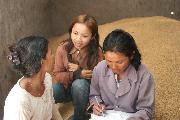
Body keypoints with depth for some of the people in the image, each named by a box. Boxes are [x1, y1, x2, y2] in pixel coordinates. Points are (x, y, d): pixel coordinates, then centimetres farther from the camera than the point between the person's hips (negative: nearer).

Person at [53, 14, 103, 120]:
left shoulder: (96, 52, -19)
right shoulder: (63, 48, -15)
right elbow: (57, 75, -10)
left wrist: (79, 70, -24)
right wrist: (76, 75, -29)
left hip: (86, 88, -1)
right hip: (66, 86, 1)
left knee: (79, 84, -37)